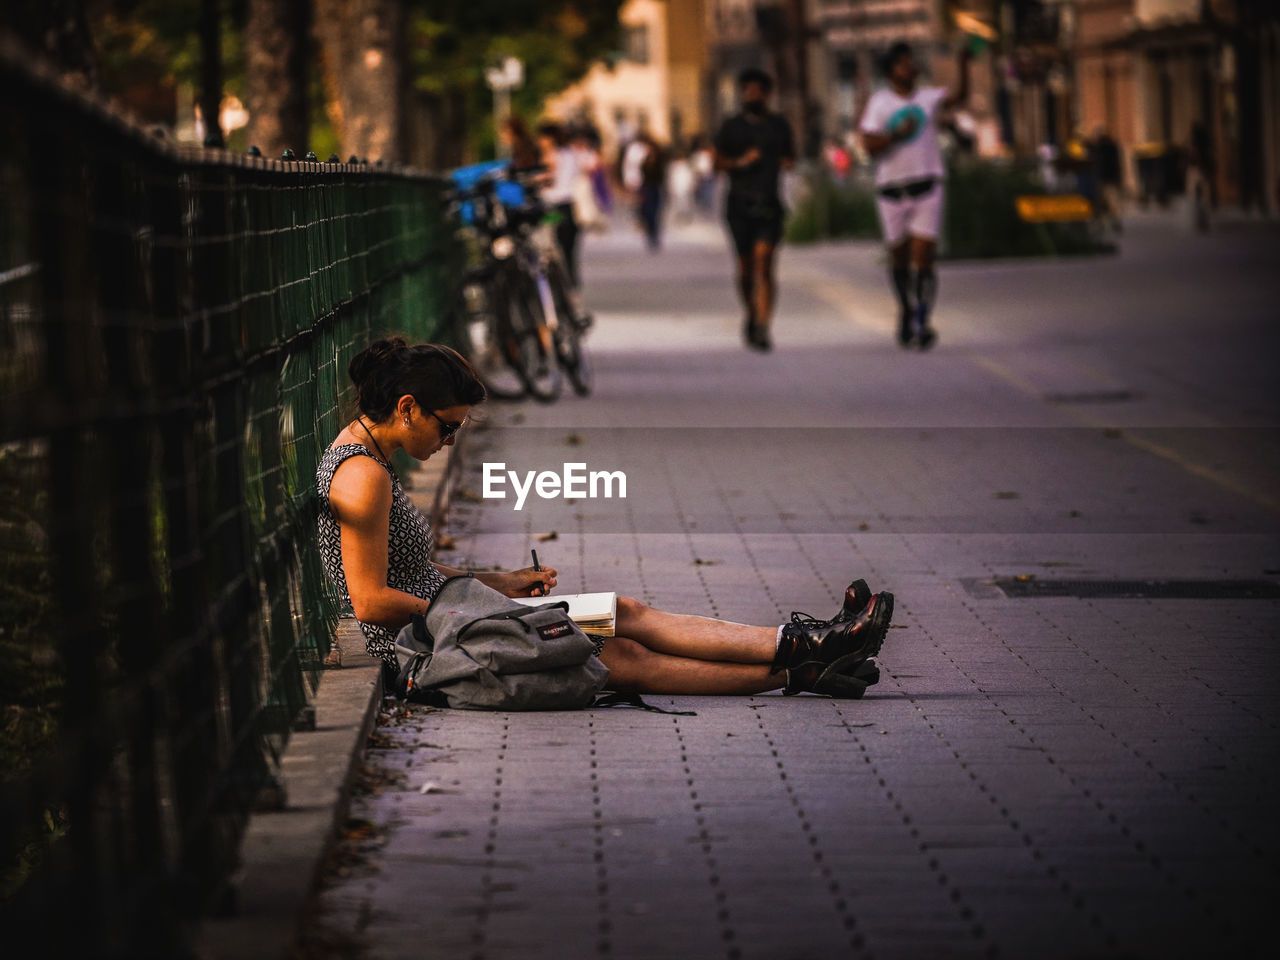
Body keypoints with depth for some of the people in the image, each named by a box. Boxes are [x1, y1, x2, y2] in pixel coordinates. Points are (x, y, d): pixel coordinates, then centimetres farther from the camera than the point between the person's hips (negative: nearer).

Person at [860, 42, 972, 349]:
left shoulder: (928, 97, 5)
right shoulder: (879, 102, 1)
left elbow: (960, 96, -11)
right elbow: (870, 145, -7)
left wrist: (964, 64, -25)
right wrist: (898, 133, -21)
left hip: (927, 188, 0)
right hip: (892, 190, 0)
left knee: (923, 260, -10)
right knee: (899, 259, 13)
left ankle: (921, 323, -14)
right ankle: (907, 310, 34)